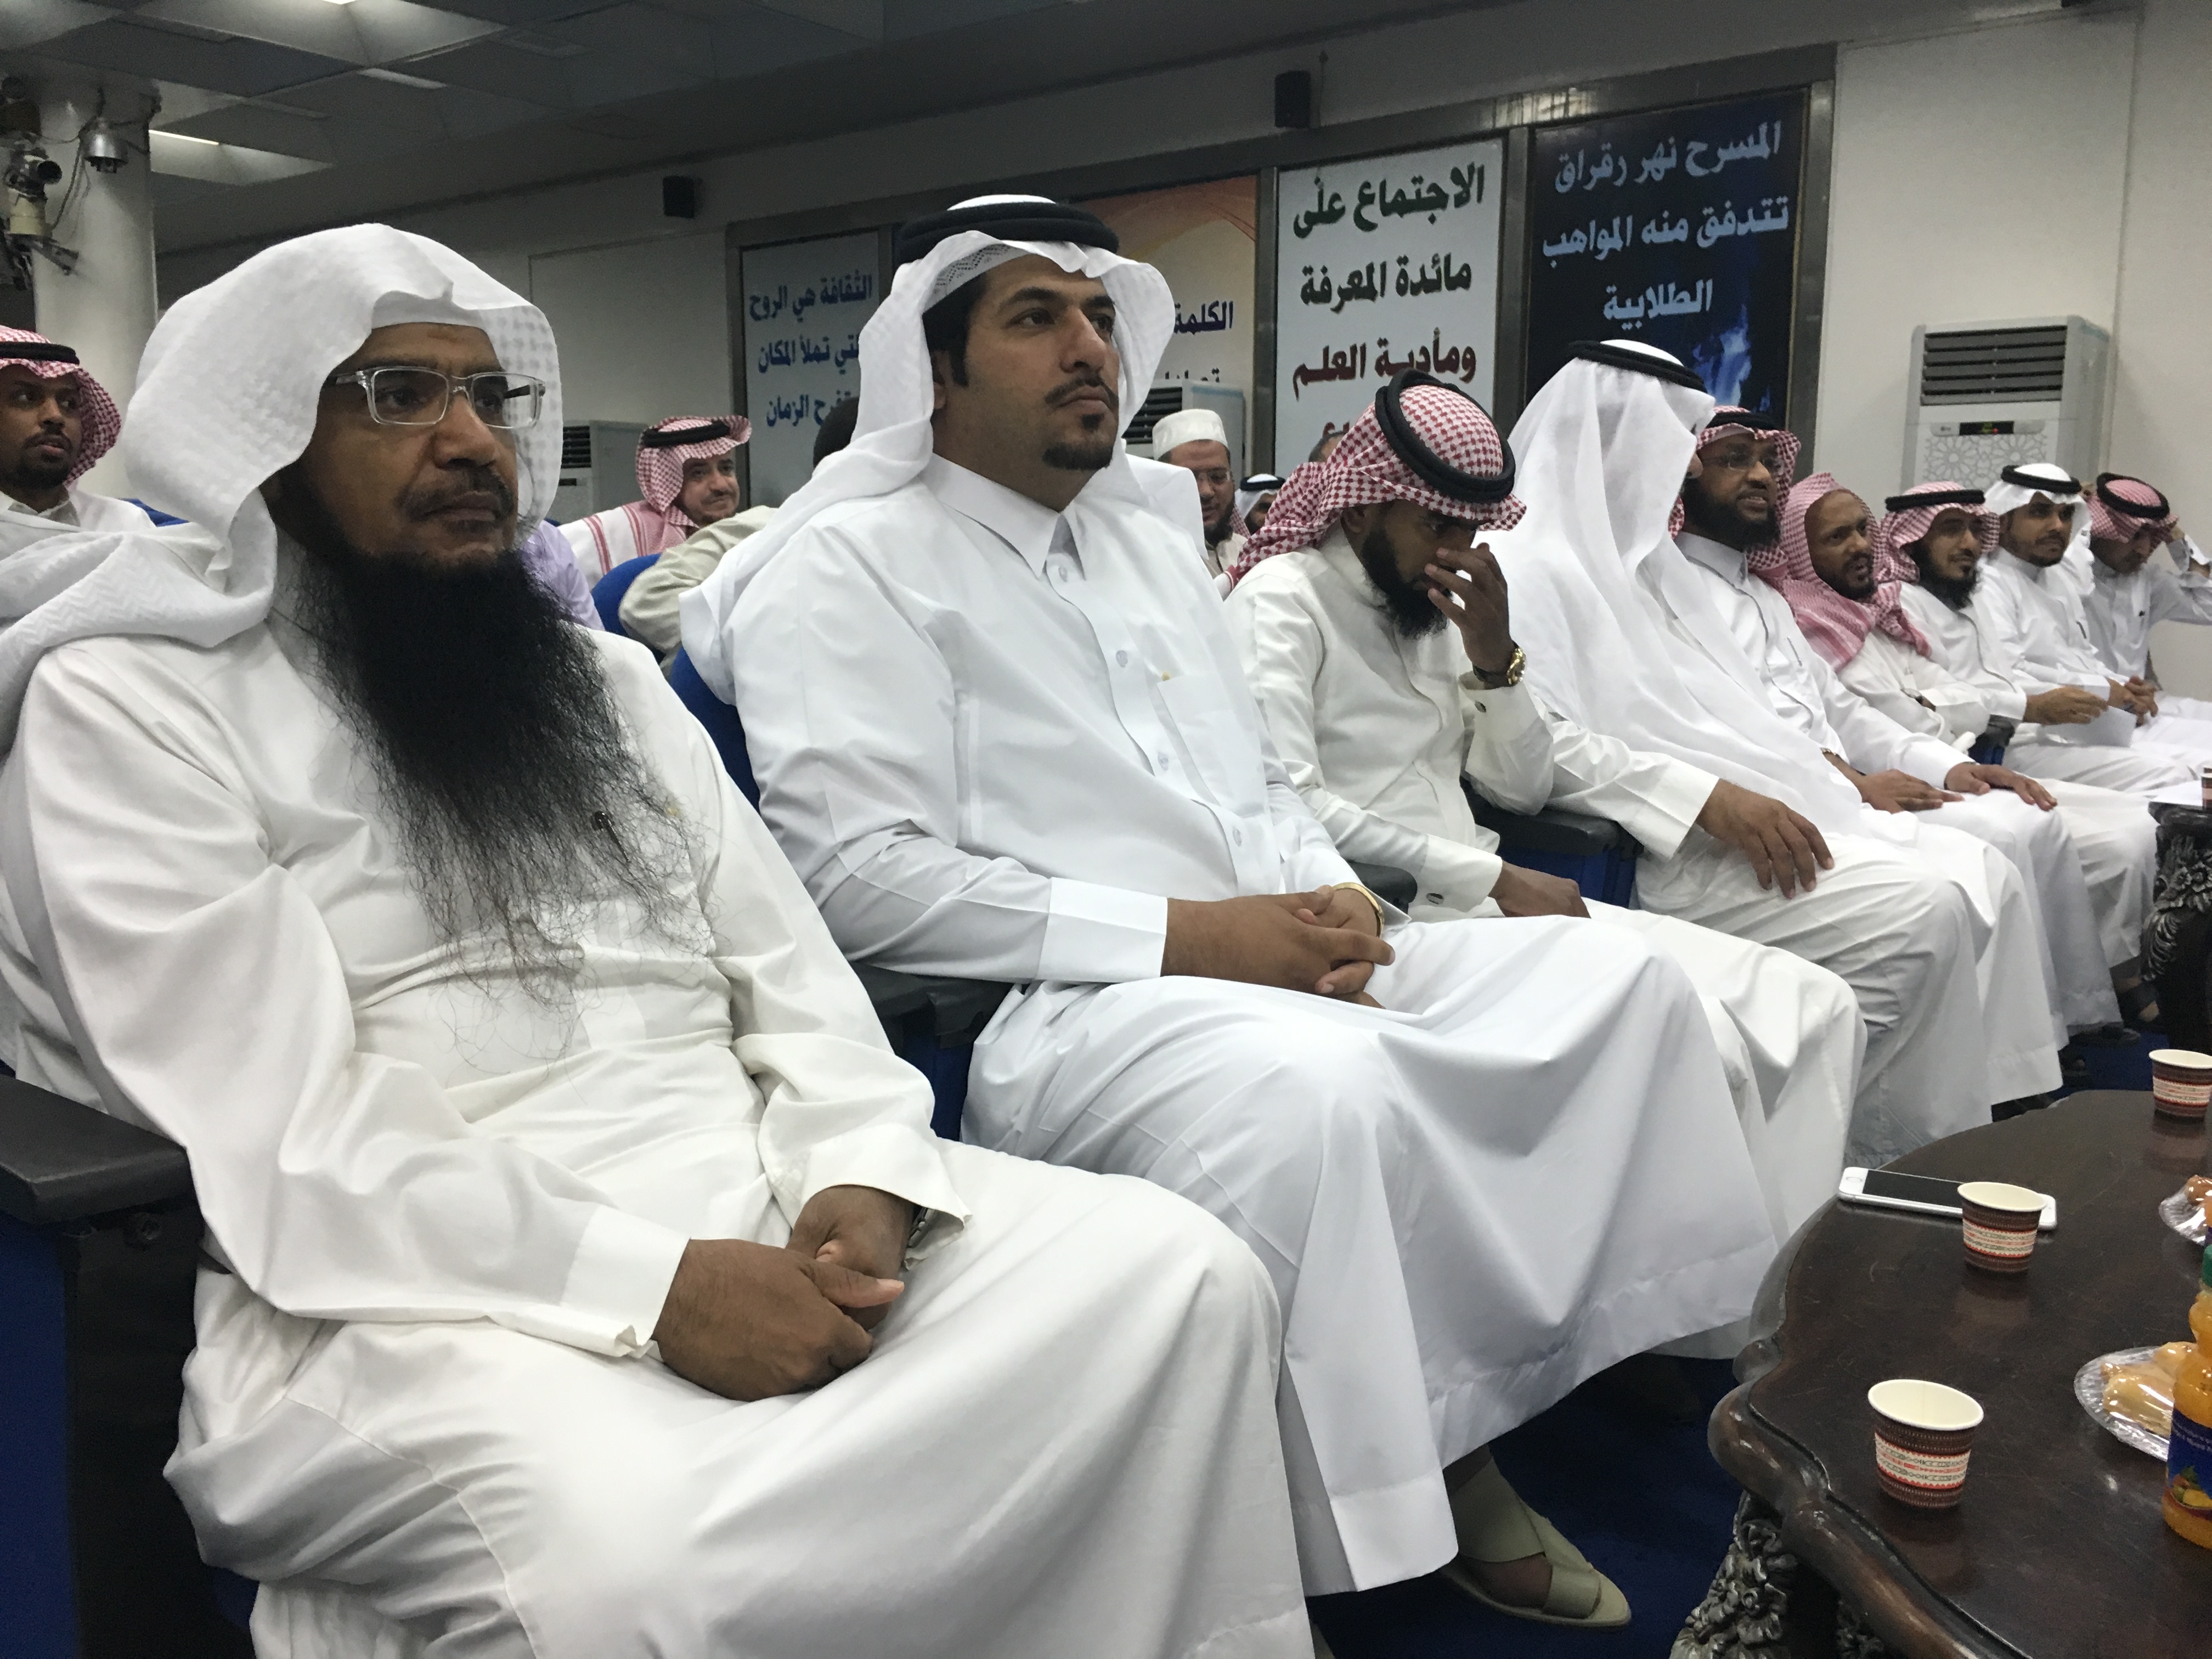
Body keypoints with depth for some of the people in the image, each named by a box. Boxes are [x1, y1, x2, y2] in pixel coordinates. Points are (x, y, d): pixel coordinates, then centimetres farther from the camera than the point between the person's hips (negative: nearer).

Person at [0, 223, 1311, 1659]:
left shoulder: (605, 675, 18)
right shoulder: (126, 706, 0)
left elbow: (786, 965, 11)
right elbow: (278, 1139, -11)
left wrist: (856, 1180, -9)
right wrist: (652, 1286, -20)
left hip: (756, 1192, 6)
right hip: (416, 1288, -5)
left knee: (1180, 1272, -13)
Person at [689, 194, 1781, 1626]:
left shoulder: (1150, 529, 20)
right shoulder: (852, 565, -3)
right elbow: (862, 875, -15)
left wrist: (1331, 900, -1)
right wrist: (1185, 933, -18)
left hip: (1285, 964, 8)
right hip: (1053, 1010, -8)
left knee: (1621, 980, -4)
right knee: (1320, 1087, -36)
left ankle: (1465, 1432, 0)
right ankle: (1394, 1501, -11)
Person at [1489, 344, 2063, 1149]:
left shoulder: (1635, 556, 21)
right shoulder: (1530, 568, -11)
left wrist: (1810, 760, 10)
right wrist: (1710, 797, -26)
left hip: (1755, 809, 10)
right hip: (1664, 848, -10)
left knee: (1982, 875, -1)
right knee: (1917, 915, -21)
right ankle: (1918, 1158, -4)